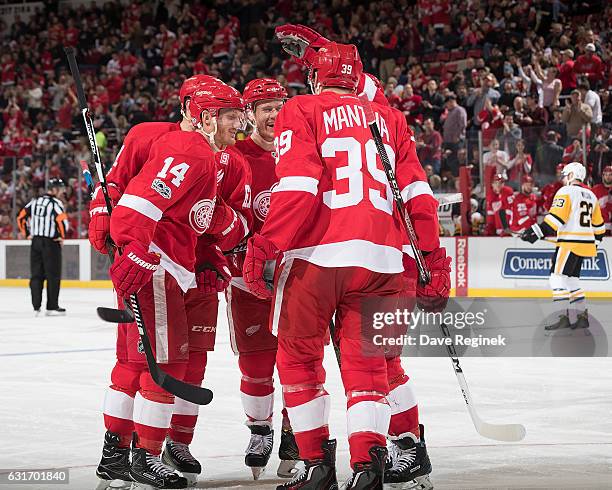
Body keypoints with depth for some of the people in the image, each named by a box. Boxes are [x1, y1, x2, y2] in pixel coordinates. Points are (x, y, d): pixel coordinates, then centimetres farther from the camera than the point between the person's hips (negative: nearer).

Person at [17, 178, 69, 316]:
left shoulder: (35, 201, 8)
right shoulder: (55, 203, -11)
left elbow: (21, 217, 11)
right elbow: (62, 220, -23)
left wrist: (27, 234, 16)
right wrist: (61, 237, -8)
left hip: (35, 242, 6)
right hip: (51, 243, -6)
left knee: (36, 274, 9)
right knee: (53, 276, 2)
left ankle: (36, 307, 8)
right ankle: (52, 307, 3)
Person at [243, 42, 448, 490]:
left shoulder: (301, 112, 4)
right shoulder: (390, 119, 17)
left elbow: (299, 189, -10)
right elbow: (417, 196, 11)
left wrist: (263, 247, -8)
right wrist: (434, 263, 14)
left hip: (315, 255, -3)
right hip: (381, 259, 4)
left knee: (299, 356, 11)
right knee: (370, 360, 10)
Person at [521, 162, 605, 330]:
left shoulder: (566, 191, -7)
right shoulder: (591, 195, 18)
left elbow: (556, 217, -19)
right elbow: (598, 224, 24)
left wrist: (537, 232, -21)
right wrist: (598, 238, 40)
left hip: (570, 243, -9)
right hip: (586, 243, 9)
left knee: (558, 277, -8)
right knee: (572, 279, 14)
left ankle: (566, 317, -15)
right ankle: (582, 317, 11)